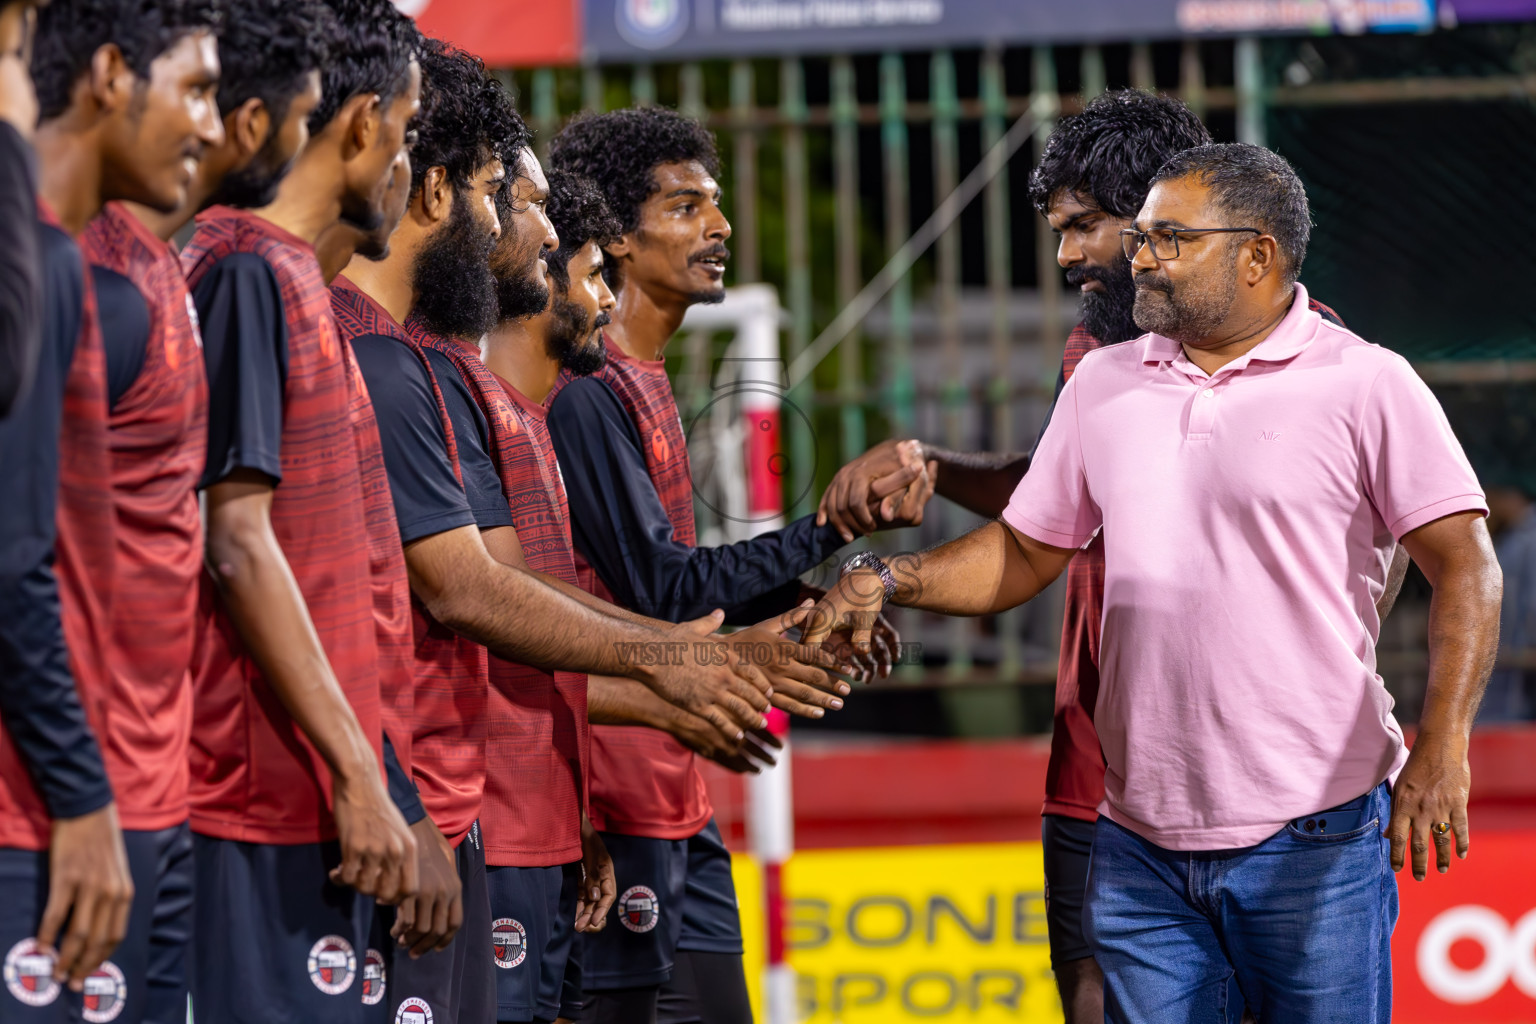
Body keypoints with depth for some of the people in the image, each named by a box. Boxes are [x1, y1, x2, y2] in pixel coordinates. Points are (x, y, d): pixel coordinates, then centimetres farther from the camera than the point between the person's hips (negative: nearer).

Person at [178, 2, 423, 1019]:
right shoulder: (248, 270, -10)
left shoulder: (294, 276, 18)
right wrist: (356, 770, -17)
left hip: (313, 794, 9)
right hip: (268, 792, -9)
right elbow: (239, 546, -16)